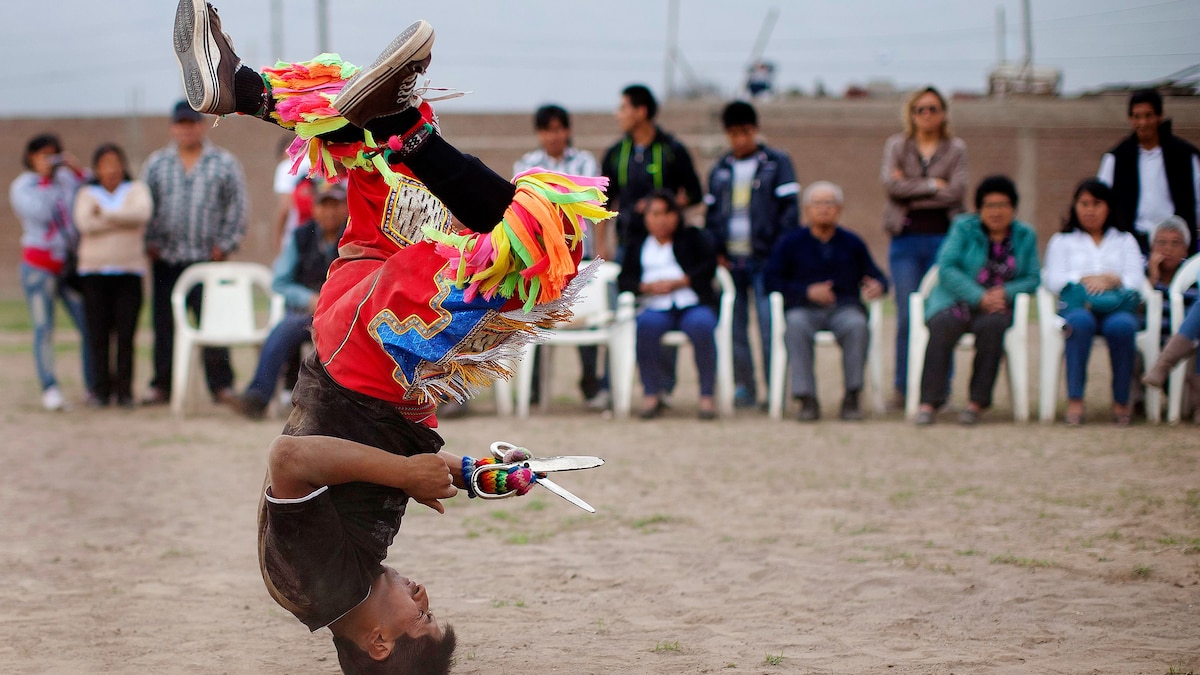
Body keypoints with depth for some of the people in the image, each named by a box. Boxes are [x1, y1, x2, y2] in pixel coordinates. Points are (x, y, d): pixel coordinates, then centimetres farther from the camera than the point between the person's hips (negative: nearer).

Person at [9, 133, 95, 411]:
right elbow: (40, 213, -15)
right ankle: (49, 389, -7)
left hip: (70, 262, 3)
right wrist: (45, 179, -10)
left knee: (89, 323, -4)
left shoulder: (66, 178, 10)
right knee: (43, 328, -7)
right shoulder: (22, 187, 1)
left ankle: (94, 387, 1)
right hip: (39, 265, -3)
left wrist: (77, 171, -4)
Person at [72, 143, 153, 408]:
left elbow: (142, 213, -12)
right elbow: (85, 223, -9)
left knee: (126, 335, -6)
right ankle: (101, 389, 1)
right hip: (94, 271, 1)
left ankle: (124, 390, -1)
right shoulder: (87, 194, 11)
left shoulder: (136, 190, 10)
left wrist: (105, 214, -11)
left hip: (129, 271, 0)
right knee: (99, 335, -4)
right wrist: (121, 219, -8)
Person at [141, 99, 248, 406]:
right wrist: (150, 243, 1)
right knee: (164, 323, 3)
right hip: (166, 260, 2)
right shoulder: (156, 163, 11)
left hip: (207, 257, -2)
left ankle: (222, 385, -1)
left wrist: (224, 244, -3)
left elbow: (238, 206, 5)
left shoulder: (224, 163, 6)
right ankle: (162, 385, 10)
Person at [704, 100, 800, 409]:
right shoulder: (720, 170, 17)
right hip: (730, 260, 4)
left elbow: (789, 209, -1)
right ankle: (743, 387, 7)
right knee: (735, 328, 2)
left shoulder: (777, 163, 4)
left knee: (769, 325, -8)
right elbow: (711, 213, 19)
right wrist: (714, 252, 6)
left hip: (765, 259, -4)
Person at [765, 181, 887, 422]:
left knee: (856, 325, -35)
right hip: (804, 309, -1)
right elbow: (772, 280, 3)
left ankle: (852, 397, -27)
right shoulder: (790, 243, 13)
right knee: (796, 325, -37)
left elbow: (876, 277, 17)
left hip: (844, 308, 1)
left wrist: (878, 286, -9)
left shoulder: (852, 243, 18)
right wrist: (807, 291, -9)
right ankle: (806, 399, -36)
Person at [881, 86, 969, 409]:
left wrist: (911, 190, -6)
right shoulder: (896, 146, 10)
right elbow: (890, 184, -6)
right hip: (906, 238, 0)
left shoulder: (956, 148, 8)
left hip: (944, 237, 0)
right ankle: (903, 388, 4)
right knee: (906, 317, -2)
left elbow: (956, 192, -6)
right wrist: (933, 185, -7)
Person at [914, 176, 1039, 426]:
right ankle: (929, 401, -36)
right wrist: (980, 297, -18)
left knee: (991, 325, -34)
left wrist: (1005, 293, -15)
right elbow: (947, 268, -7)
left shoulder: (1025, 236, 11)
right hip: (956, 300, -1)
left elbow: (1032, 279, 6)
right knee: (943, 324, -34)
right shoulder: (964, 228, 4)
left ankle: (978, 401, -30)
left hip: (999, 305, 1)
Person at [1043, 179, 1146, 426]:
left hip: (1118, 306, 1)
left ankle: (1121, 401, -28)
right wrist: (1085, 280, -7)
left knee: (1121, 325, -38)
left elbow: (1137, 280, 11)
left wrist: (1111, 279, -9)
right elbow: (1053, 280, 9)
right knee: (1080, 321, -39)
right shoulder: (1061, 241, 27)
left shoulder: (1125, 241, 28)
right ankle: (1075, 399, -43)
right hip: (1076, 306, -1)